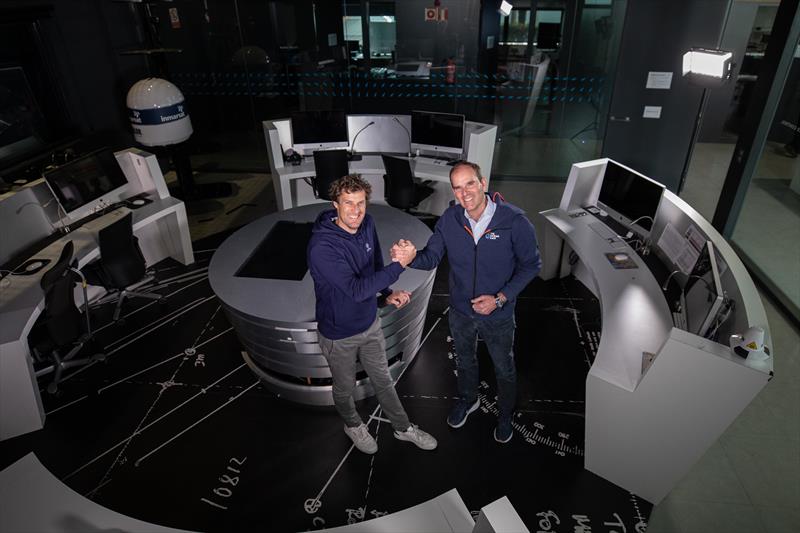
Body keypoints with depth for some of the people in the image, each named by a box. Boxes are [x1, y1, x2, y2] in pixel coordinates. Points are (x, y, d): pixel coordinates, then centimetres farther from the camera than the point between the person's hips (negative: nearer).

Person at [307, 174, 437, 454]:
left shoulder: (366, 224, -10)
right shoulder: (322, 247, -33)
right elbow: (356, 289, -36)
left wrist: (387, 293, -1)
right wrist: (399, 264, -35)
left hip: (370, 323, 5)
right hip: (339, 334, -5)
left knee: (383, 381, 24)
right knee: (345, 389, 21)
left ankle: (403, 428, 45)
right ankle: (353, 425, 52)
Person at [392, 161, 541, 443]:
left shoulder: (514, 221, -25)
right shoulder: (450, 219, -15)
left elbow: (531, 264, -14)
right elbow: (431, 257, -11)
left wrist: (500, 298, -22)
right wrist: (411, 256, -35)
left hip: (498, 315, -2)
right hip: (460, 311, 3)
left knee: (504, 368, 22)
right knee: (464, 360, 28)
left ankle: (505, 414, 51)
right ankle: (468, 399, 59)